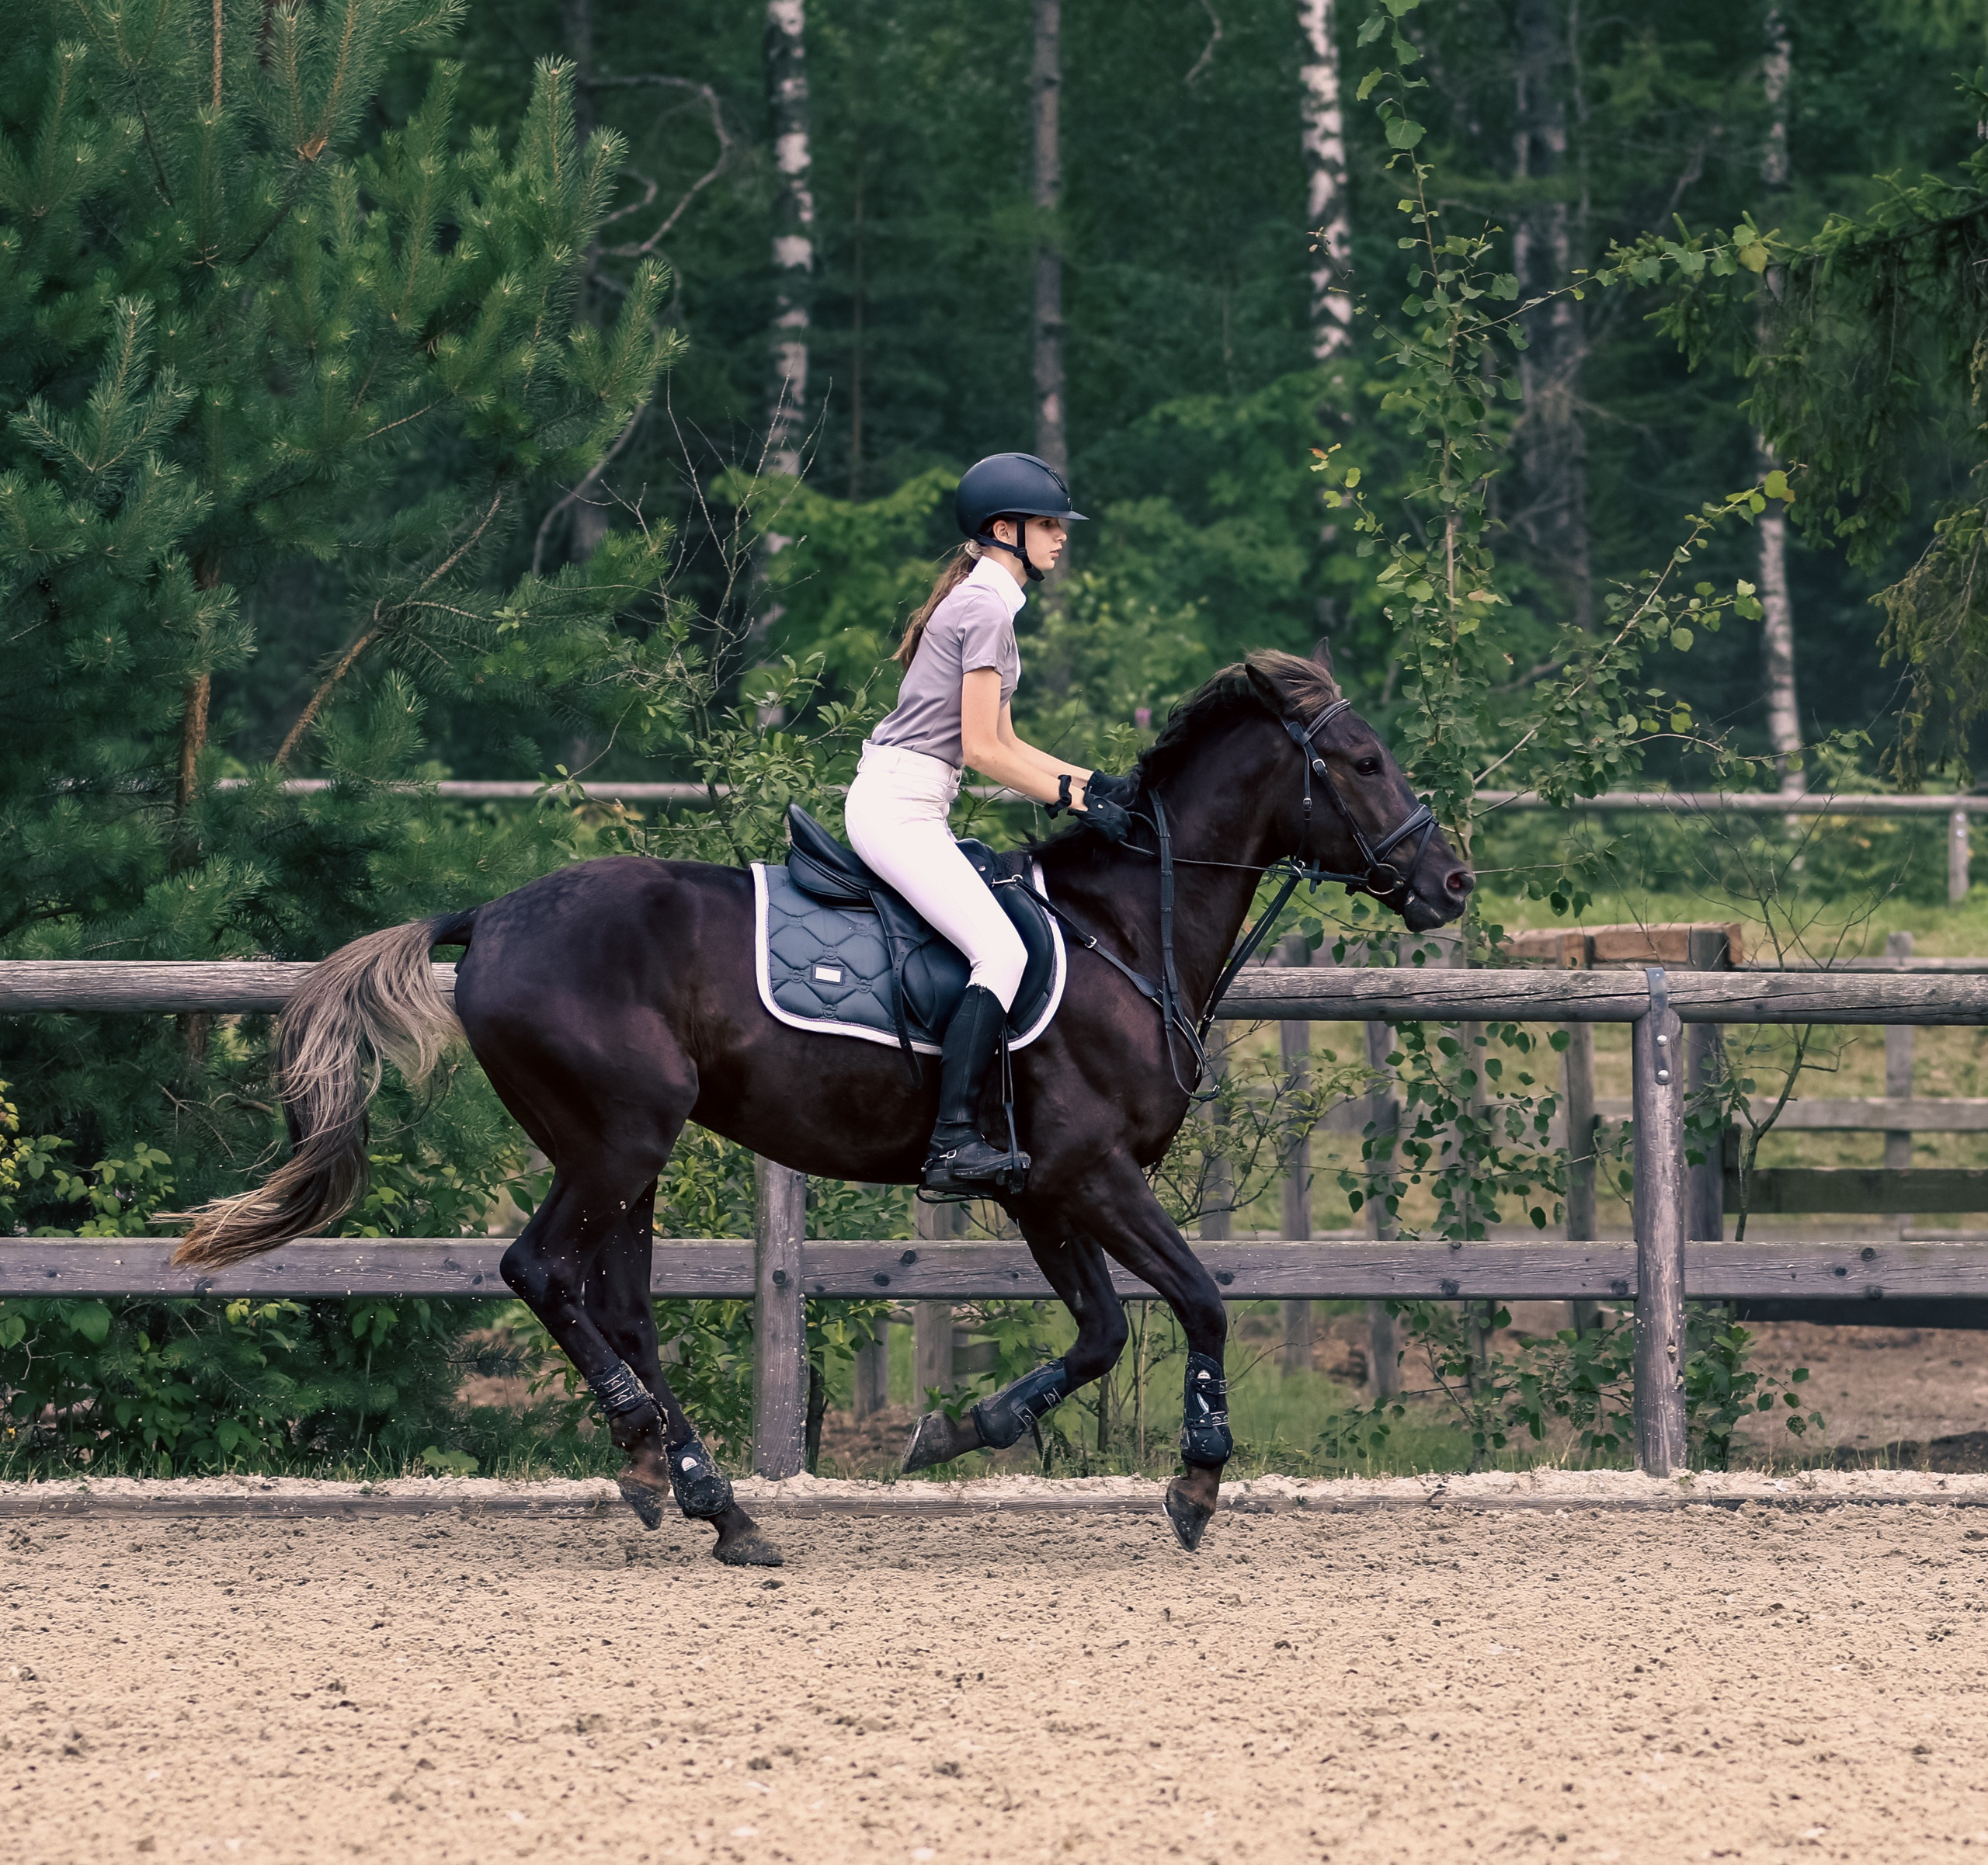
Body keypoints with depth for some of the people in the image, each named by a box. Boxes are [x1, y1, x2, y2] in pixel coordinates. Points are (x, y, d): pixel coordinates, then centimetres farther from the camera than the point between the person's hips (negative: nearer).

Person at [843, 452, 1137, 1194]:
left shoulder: (982, 602, 20)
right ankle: (954, 1143, -30)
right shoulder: (987, 608, -11)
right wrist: (1076, 799, -10)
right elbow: (982, 750, -15)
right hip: (898, 806, -11)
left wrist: (1093, 781, 12)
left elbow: (1000, 743, 21)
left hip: (896, 805, 11)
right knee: (1002, 952, -21)